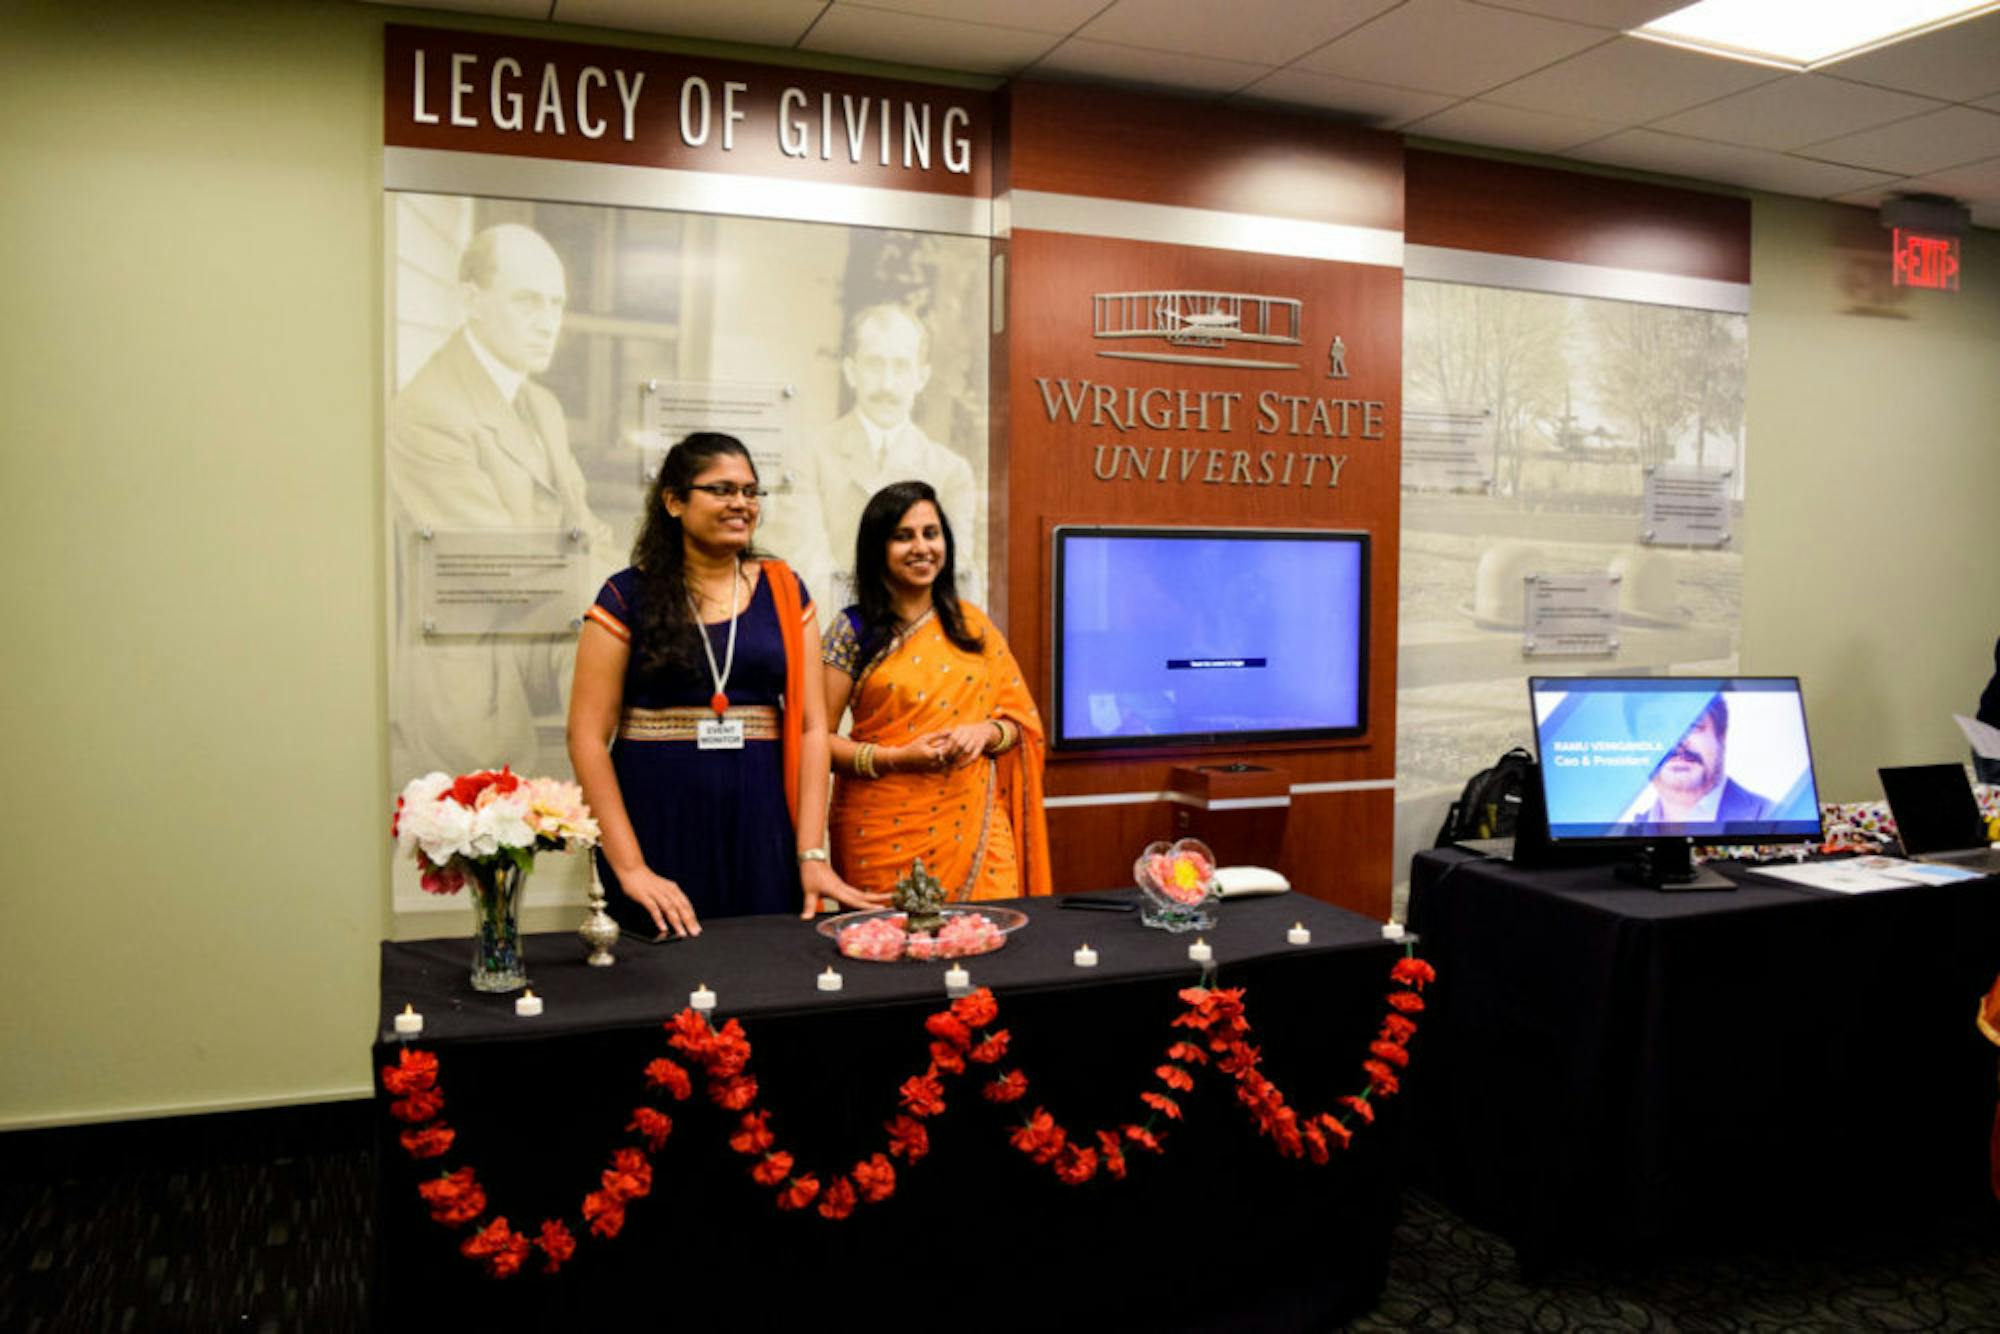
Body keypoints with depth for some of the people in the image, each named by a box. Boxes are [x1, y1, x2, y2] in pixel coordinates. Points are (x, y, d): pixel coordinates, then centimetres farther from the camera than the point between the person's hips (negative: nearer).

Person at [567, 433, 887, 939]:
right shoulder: (629, 597, 0)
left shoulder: (784, 592, 7)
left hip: (759, 824, 2)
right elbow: (588, 735, -4)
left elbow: (811, 726, 3)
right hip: (656, 824, -2)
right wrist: (629, 867, -12)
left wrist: (812, 854, -5)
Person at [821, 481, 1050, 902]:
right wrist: (895, 758, -16)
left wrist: (985, 732, -8)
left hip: (973, 825, 3)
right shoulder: (854, 630, 0)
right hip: (887, 831, -2)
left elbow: (1022, 719, 12)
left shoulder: (971, 624, 10)